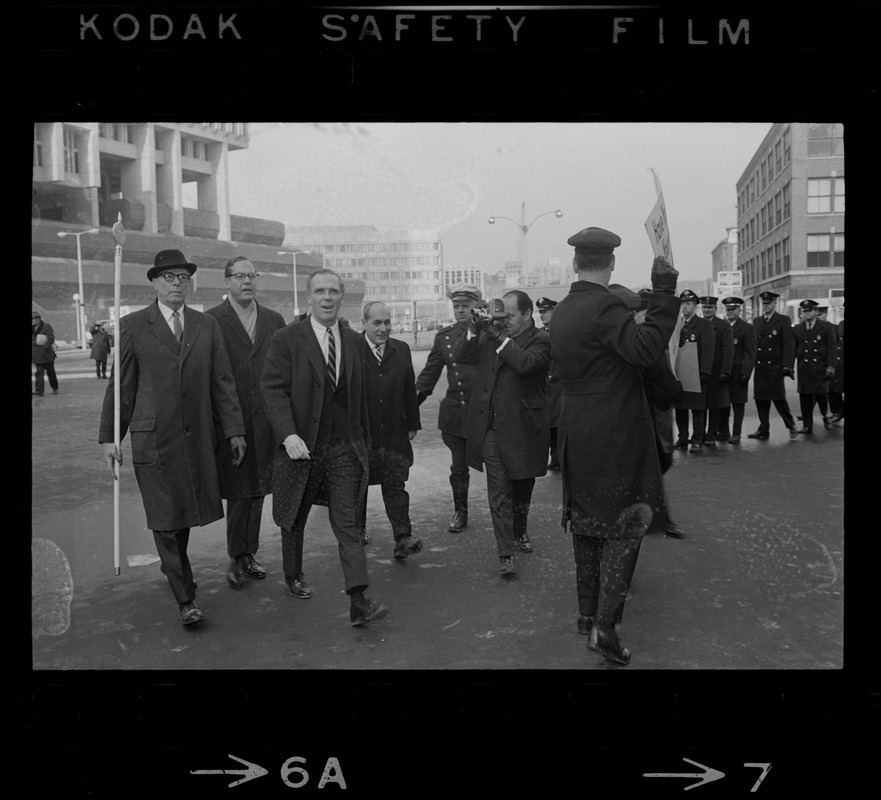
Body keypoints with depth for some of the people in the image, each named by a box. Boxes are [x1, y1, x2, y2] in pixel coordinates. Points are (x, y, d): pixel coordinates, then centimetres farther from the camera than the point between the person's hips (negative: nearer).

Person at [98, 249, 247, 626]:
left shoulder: (207, 325, 8)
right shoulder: (132, 325, 1)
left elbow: (222, 381, 7)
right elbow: (121, 386, 1)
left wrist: (234, 429, 4)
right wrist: (109, 438, 0)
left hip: (197, 437, 3)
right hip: (152, 437, -3)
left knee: (186, 512, 11)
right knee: (164, 518, -1)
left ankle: (172, 565, 37)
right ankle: (185, 597, 7)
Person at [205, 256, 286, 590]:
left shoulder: (274, 320, 11)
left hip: (265, 420, 4)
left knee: (258, 490, 11)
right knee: (237, 493, 1)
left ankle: (249, 554, 24)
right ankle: (237, 558, 15)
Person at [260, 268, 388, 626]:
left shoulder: (355, 342, 8)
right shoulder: (286, 339, -5)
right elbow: (273, 389, -12)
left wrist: (364, 440, 14)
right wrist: (288, 435, -24)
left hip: (345, 448, 2)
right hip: (301, 447, -2)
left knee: (348, 523, -3)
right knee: (294, 519, 17)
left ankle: (359, 602, -5)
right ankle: (293, 576, 40)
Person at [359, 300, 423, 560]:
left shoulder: (402, 350, 8)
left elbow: (410, 390, 11)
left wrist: (412, 424, 10)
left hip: (394, 432, 2)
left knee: (395, 485, -1)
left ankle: (403, 539, -3)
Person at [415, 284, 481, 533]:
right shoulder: (444, 336, 7)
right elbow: (430, 372, 9)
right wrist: (413, 401, 3)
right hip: (454, 414, 3)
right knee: (458, 467, 13)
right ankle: (460, 513, 28)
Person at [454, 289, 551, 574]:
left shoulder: (541, 340, -6)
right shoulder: (491, 338, 8)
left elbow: (525, 363, -25)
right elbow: (461, 357, 4)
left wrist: (500, 336, -22)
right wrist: (474, 330, -9)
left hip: (522, 430, -2)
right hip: (491, 430, 2)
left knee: (522, 488, 18)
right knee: (499, 494, 0)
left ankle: (520, 532, 42)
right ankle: (506, 553, 4)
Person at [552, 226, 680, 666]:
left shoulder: (562, 311, 9)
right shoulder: (605, 307, -18)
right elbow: (645, 349, -30)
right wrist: (663, 295, -27)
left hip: (577, 433, 8)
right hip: (614, 435, -8)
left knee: (586, 521, 17)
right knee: (625, 524, 3)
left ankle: (588, 613, 30)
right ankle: (605, 625, 1)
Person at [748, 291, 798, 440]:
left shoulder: (783, 320, 0)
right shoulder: (757, 321, 13)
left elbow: (789, 344, -5)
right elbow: (752, 343, 12)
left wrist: (787, 365, -13)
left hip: (775, 367, -4)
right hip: (760, 367, 4)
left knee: (779, 399, -4)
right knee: (761, 399, 5)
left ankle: (791, 426, 12)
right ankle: (763, 430, 13)